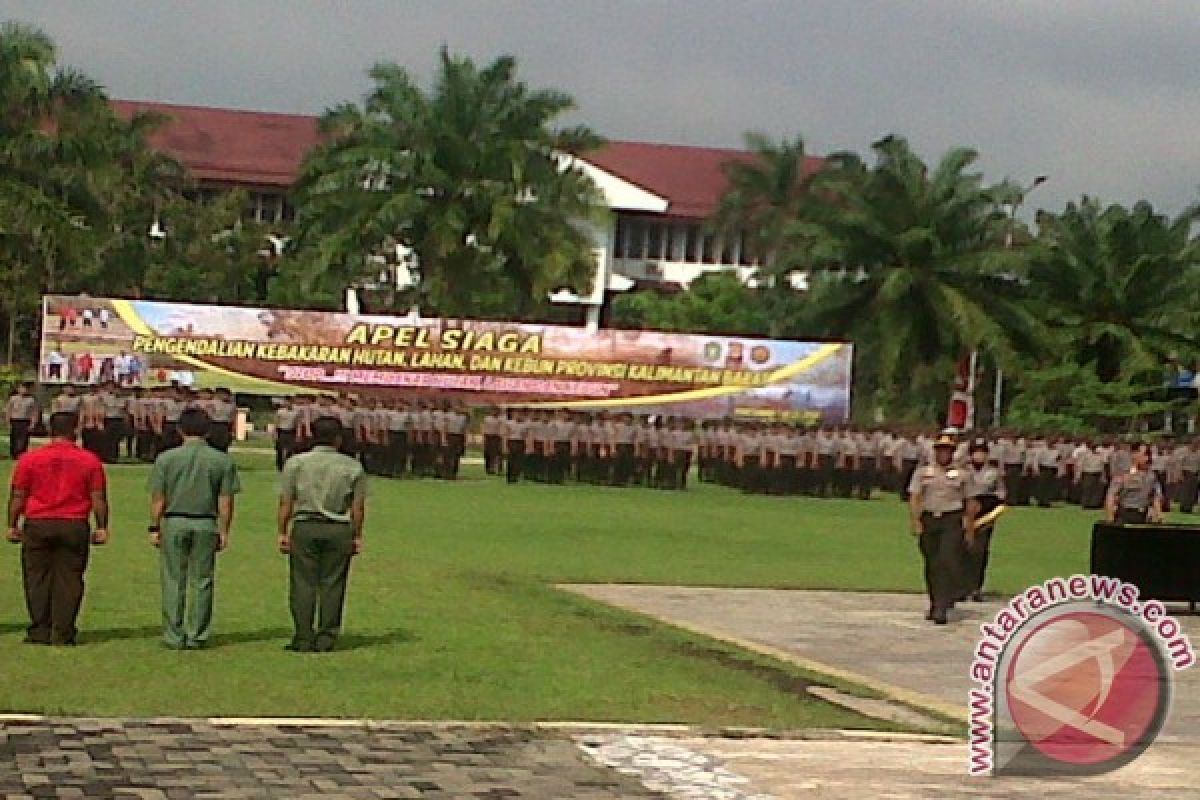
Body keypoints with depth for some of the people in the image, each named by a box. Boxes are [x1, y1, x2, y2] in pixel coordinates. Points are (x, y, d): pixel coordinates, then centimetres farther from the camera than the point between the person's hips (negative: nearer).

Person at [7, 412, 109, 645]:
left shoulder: (29, 459, 0)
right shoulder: (89, 460, 1)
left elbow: (17, 496, 2)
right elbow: (99, 498, 2)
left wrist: (12, 525, 10)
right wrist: (102, 528, 8)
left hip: (37, 525, 0)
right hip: (75, 526, 0)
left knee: (37, 579, 7)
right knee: (69, 580, 4)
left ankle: (39, 632, 6)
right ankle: (63, 633, 2)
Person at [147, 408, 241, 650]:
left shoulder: (166, 458, -1)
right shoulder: (223, 460, 1)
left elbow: (158, 499, -1)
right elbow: (226, 501, 0)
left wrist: (154, 528, 6)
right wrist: (224, 531, 6)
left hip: (173, 523, -1)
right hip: (206, 524, 1)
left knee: (173, 582, 5)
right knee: (202, 582, 6)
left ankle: (174, 636, 5)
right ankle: (197, 636, 7)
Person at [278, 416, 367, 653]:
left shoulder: (296, 463, 2)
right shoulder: (353, 467, 4)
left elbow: (286, 502, 1)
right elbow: (358, 507, 3)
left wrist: (283, 532, 5)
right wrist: (357, 536, 11)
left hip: (305, 527, 0)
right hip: (339, 530, 1)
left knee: (303, 584, 2)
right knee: (332, 585, 5)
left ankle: (304, 639, 0)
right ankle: (326, 639, 5)